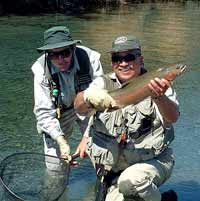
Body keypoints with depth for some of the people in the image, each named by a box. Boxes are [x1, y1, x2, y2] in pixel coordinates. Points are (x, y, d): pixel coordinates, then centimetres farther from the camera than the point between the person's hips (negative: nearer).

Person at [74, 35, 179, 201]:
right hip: (114, 170, 4)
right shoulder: (104, 84, 0)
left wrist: (159, 97, -48)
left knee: (130, 180, -32)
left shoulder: (156, 85, -7)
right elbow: (79, 107, -20)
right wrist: (89, 96, -44)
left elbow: (173, 117, -26)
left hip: (154, 161, -4)